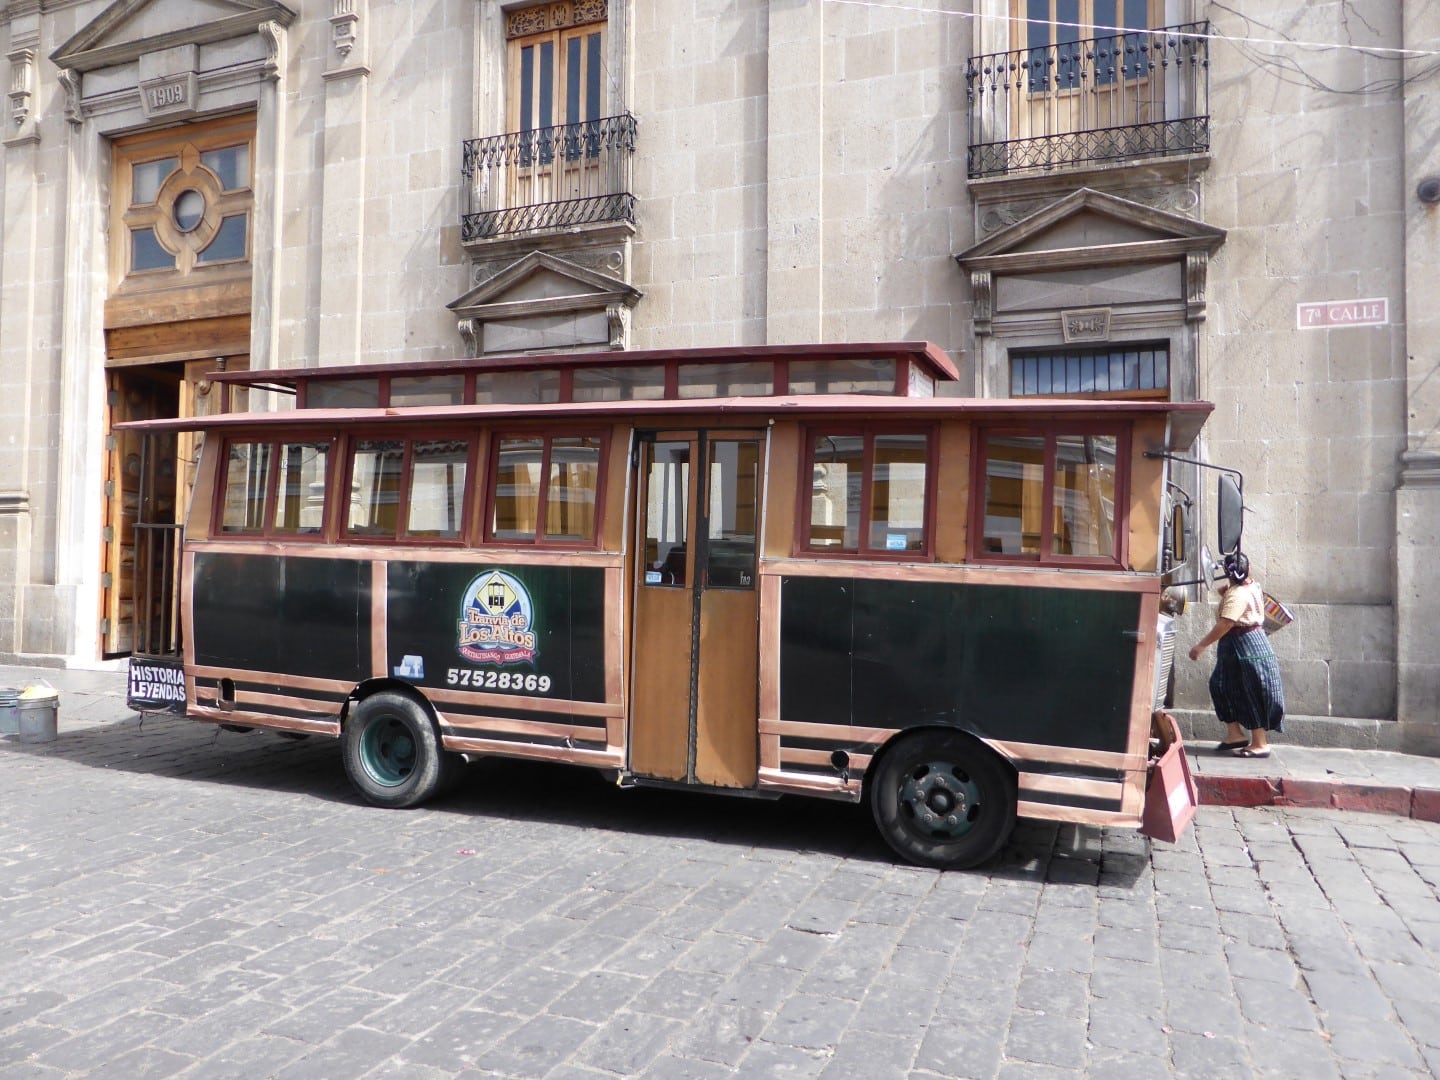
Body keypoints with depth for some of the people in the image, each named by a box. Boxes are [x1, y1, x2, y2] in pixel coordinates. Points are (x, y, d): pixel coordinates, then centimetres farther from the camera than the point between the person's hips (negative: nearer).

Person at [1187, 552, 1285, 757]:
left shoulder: (1237, 594, -21)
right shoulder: (1252, 585, 8)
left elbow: (1224, 625, -29)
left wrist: (1201, 645, -25)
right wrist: (1225, 592, 2)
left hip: (1246, 649, -10)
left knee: (1251, 695, -3)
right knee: (1221, 685, 12)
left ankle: (1260, 744, 4)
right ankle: (1235, 734, 16)